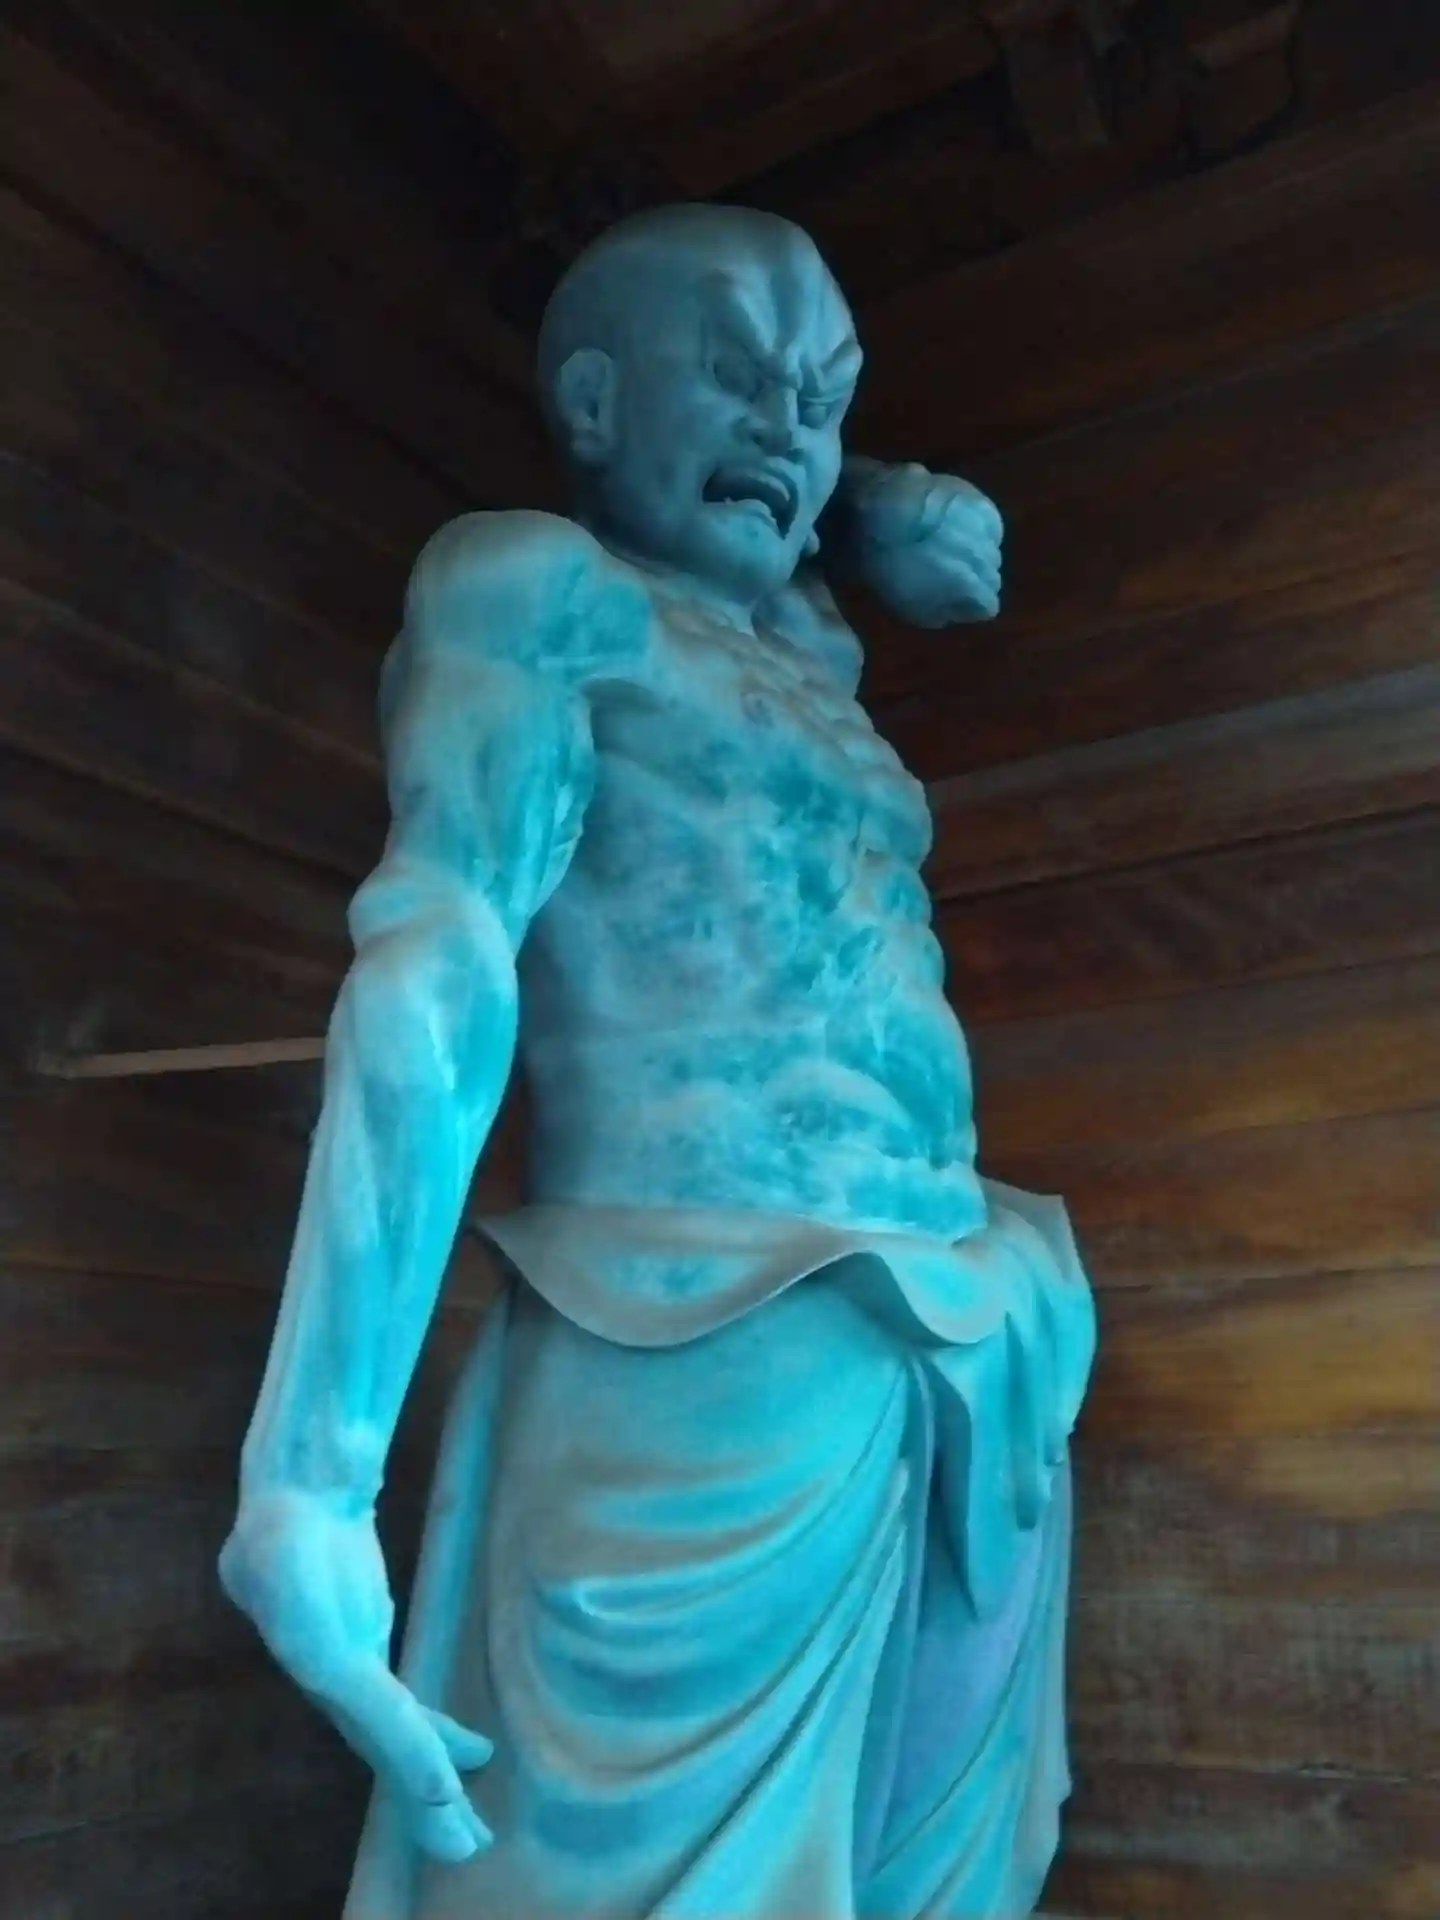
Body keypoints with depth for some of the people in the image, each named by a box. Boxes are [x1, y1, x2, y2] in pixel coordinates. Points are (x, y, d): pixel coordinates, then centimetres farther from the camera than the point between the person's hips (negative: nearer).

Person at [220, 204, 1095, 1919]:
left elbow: (958, 536, 43)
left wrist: (825, 493, 23)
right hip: (714, 1371, -8)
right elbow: (438, 974, -14)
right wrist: (307, 1476, -21)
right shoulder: (535, 582, 0)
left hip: (959, 1370, 8)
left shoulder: (799, 644, 20)